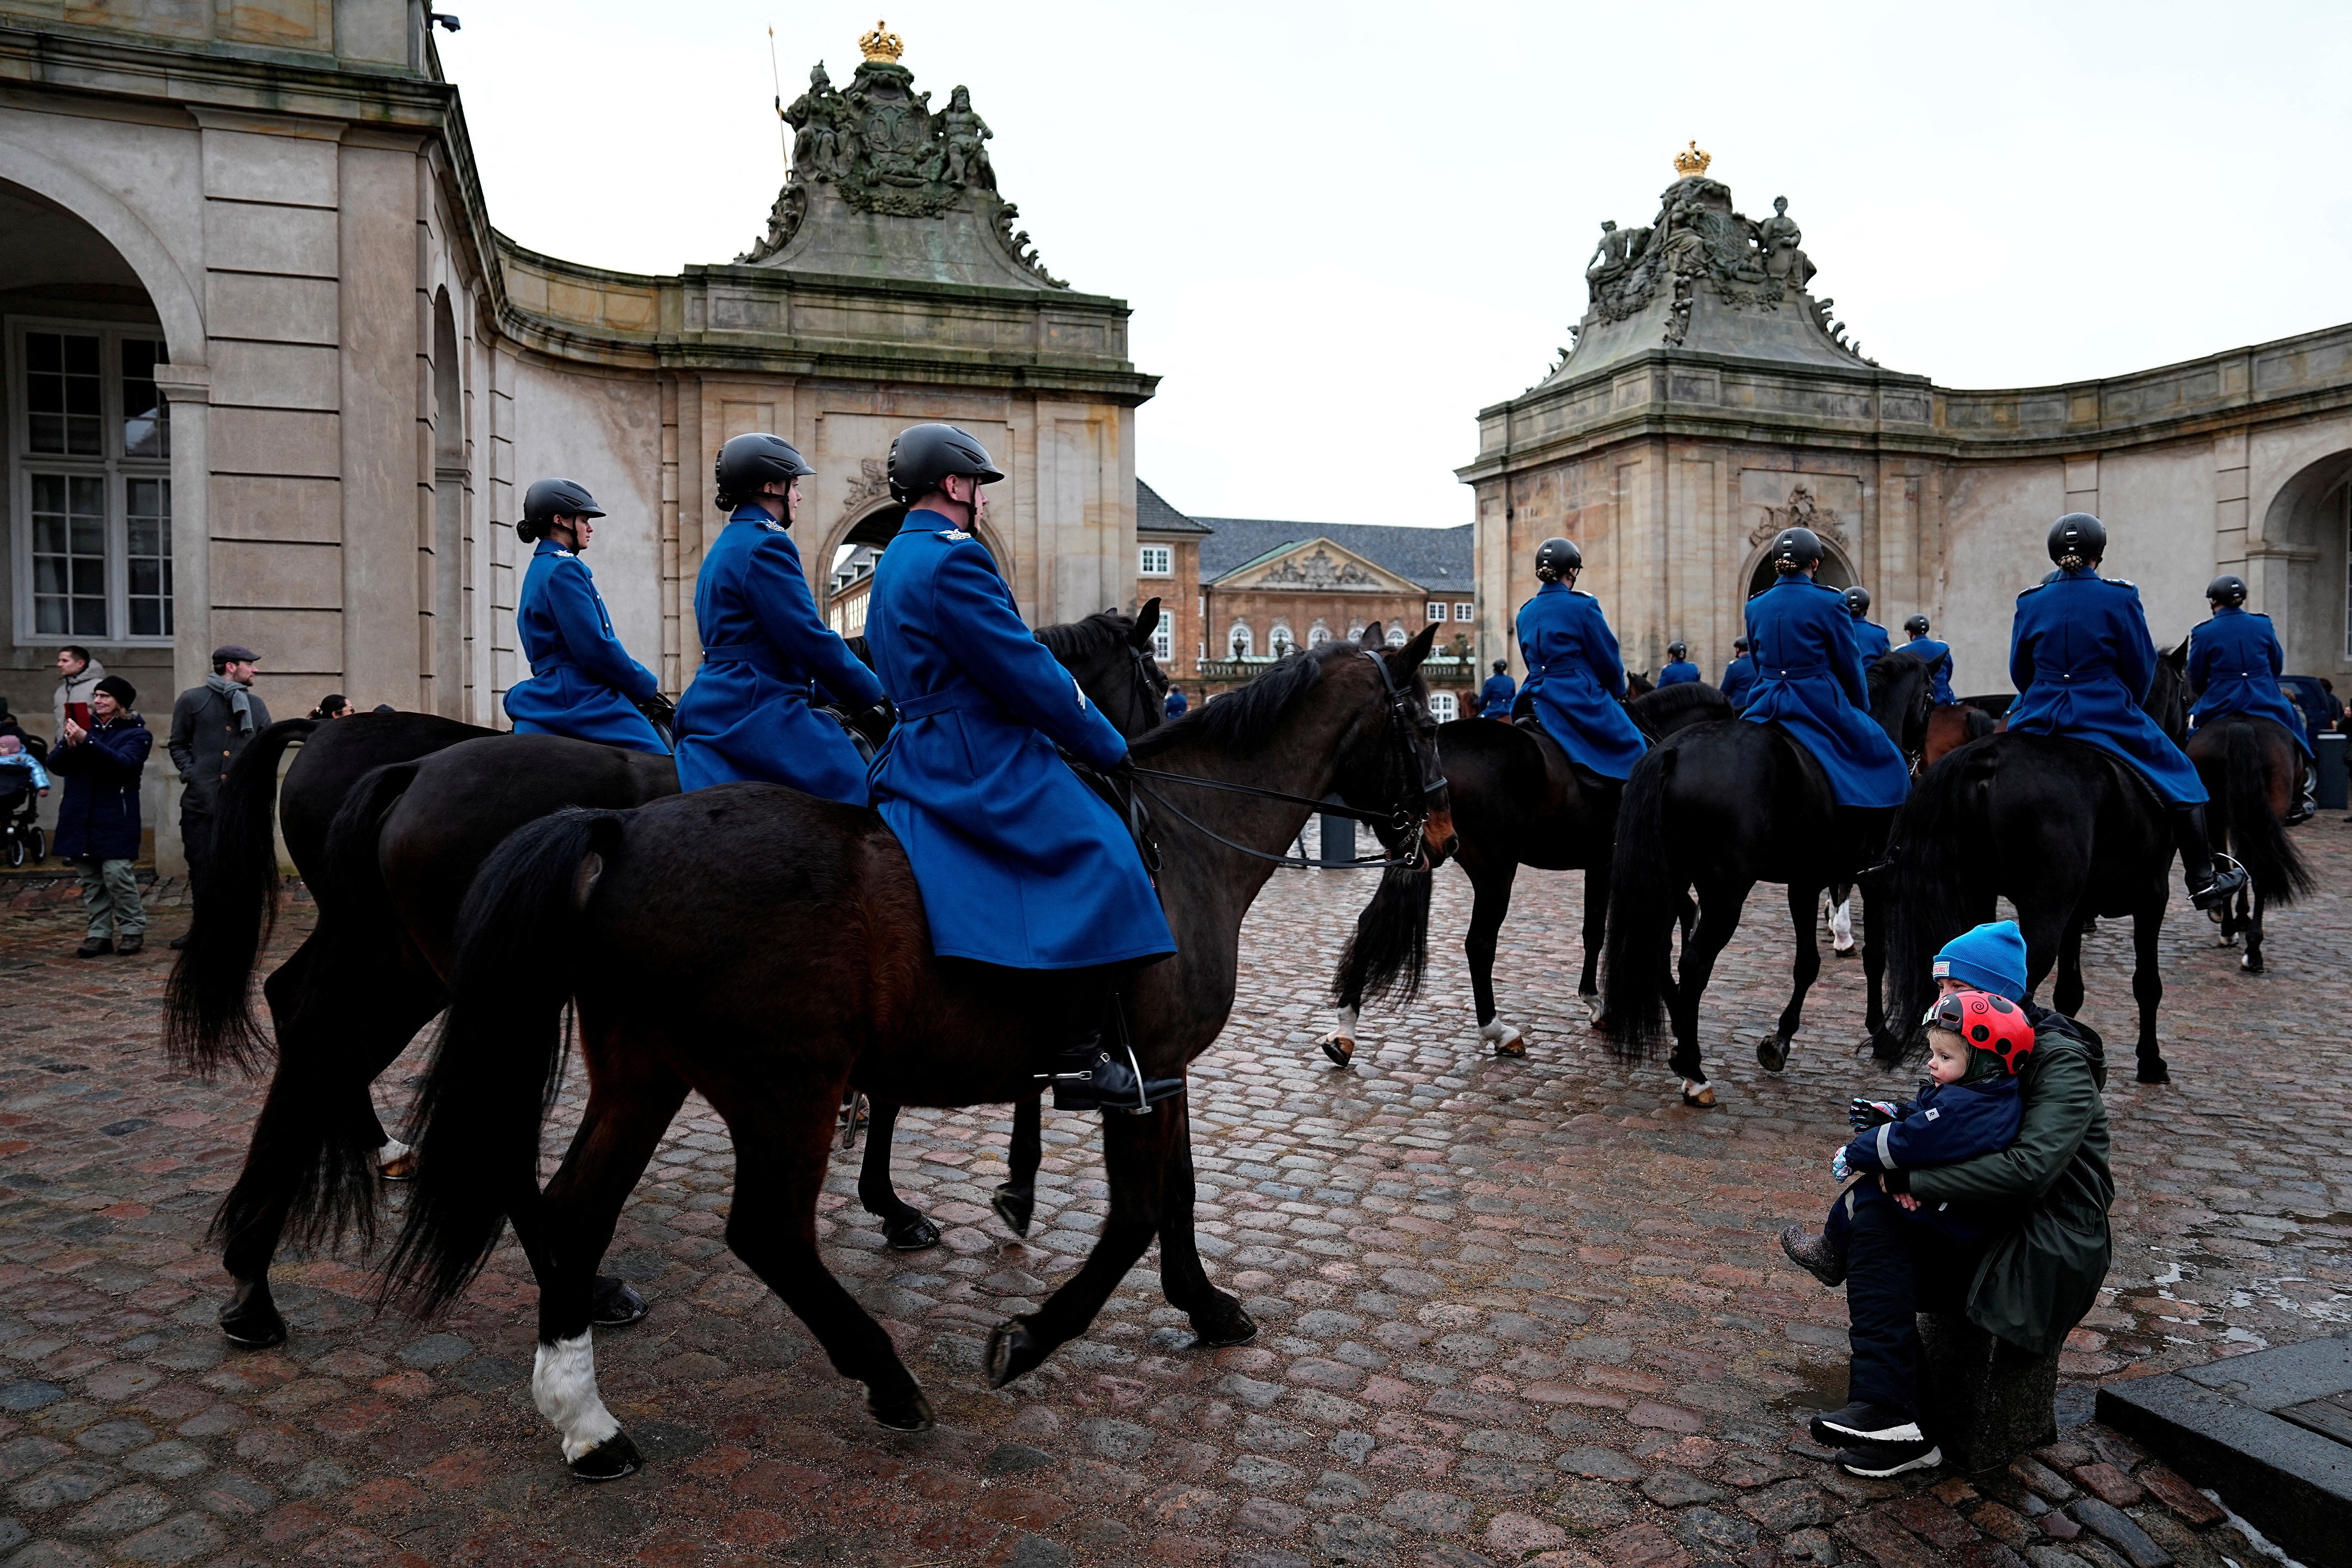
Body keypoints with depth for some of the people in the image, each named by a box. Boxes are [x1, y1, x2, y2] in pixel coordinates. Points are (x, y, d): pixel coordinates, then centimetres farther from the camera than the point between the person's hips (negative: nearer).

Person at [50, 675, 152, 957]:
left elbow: (124, 763, -18)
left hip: (116, 818, -5)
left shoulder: (136, 733, 1)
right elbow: (55, 765, 7)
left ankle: (133, 929, 2)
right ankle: (100, 933, 13)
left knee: (116, 873, -12)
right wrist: (69, 745, -13)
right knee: (90, 879, 6)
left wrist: (87, 740, -27)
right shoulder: (84, 725, 13)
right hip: (80, 816, 5)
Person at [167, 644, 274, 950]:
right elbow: (177, 743, 9)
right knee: (201, 867, 5)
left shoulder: (256, 705, 11)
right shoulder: (192, 700, 3)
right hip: (200, 801, -1)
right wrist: (190, 773, -5)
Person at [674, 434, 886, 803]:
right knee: (857, 794, -13)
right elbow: (812, 641, -15)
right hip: (758, 717, -11)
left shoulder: (725, 546, 21)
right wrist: (872, 697, -5)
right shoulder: (767, 544, -11)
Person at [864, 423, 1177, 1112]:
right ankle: (1076, 1054, -19)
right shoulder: (952, 559, -14)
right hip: (977, 761, -11)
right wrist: (1109, 748, -6)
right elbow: (1028, 673, -16)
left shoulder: (897, 561, 20)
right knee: (1101, 861, -18)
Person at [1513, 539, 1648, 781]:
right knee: (1634, 750, 5)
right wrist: (1618, 694, 10)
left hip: (1537, 697, 6)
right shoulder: (1583, 605, -10)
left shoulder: (1525, 613, 9)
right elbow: (1607, 660, -6)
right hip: (1581, 696, -6)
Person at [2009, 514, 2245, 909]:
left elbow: (2019, 671, 7)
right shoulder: (2120, 598, -5)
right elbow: (2141, 667, 0)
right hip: (2107, 719, -2)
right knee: (2180, 776, 13)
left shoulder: (2031, 602, 2)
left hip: (2039, 718, 3)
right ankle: (2202, 881, 16)